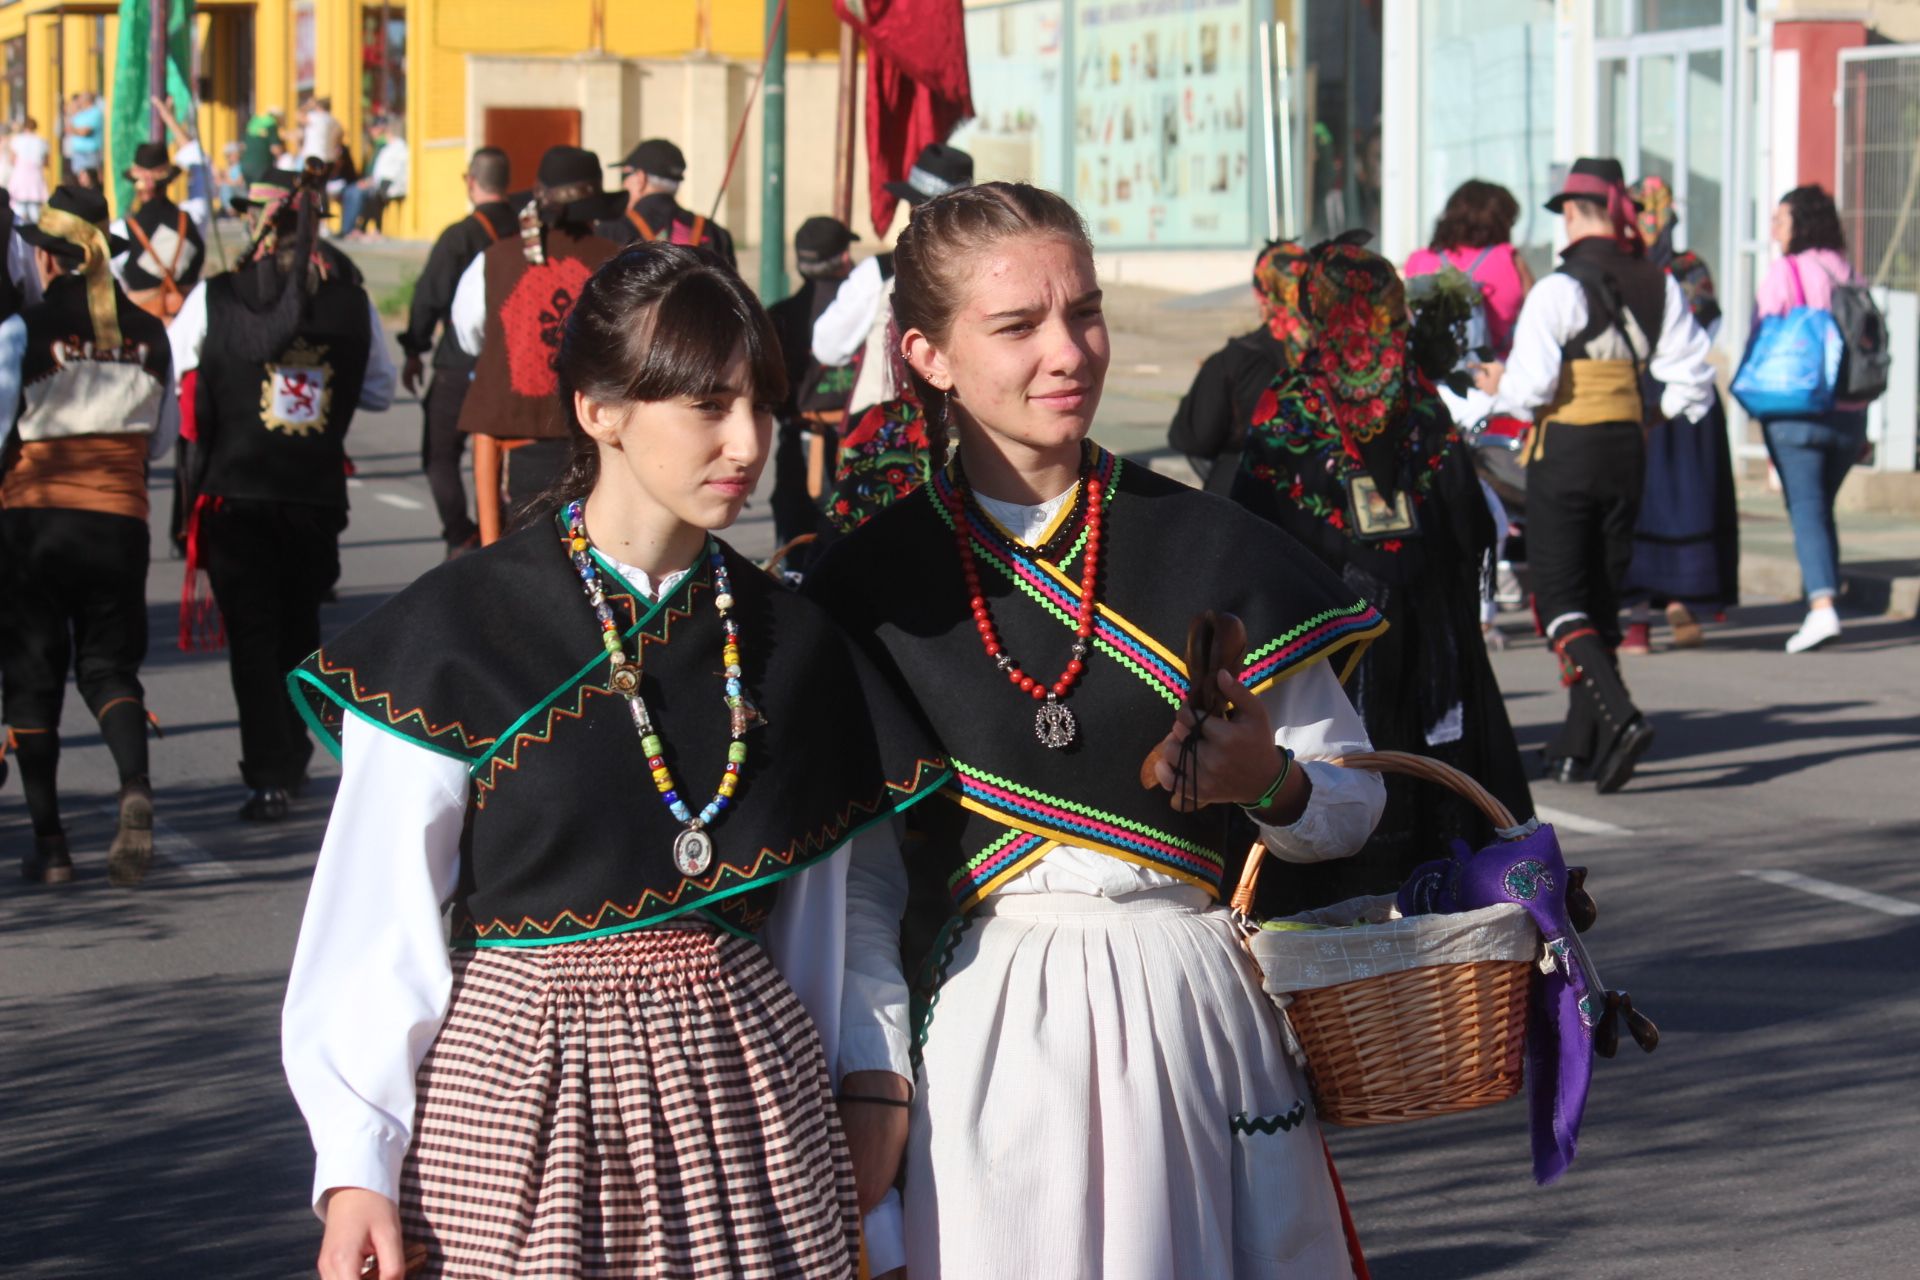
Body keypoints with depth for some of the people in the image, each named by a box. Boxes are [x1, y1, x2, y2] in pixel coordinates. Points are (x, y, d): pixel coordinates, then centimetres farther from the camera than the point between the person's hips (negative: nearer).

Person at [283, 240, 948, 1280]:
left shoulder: (786, 640, 7)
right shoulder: (462, 629, -7)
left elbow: (812, 919, 13)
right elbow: (376, 919, -6)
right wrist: (357, 1165, -11)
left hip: (745, 1083, 4)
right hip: (521, 1078, -4)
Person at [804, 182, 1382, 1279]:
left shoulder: (1211, 548, 3)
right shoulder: (873, 582, 1)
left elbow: (1356, 803, 8)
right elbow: (857, 868, 5)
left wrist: (1272, 784, -13)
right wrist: (868, 1074, -3)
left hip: (1200, 1016, 1)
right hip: (984, 1038, -1)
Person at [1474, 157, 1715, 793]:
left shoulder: (1558, 289, -14)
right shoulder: (1659, 288, 5)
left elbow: (1530, 388, -17)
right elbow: (1693, 382, 4)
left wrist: (1498, 388, 4)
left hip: (1564, 451, -6)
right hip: (1628, 451, 6)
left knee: (1560, 599, -4)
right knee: (1601, 595, 14)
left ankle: (1621, 716, -25)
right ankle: (1579, 746, 16)